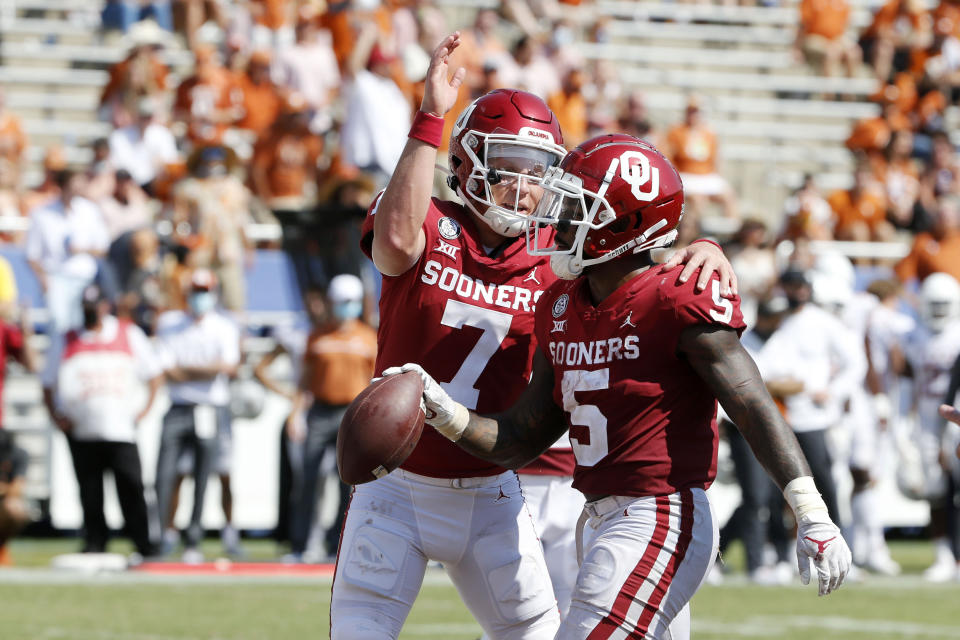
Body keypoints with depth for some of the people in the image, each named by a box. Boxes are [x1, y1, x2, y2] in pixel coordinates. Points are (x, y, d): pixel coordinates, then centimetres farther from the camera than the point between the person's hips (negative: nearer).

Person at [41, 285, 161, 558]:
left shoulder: (130, 335, 9)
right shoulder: (65, 341, 11)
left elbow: (155, 374, 13)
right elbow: (48, 384, 13)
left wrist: (144, 409, 2)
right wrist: (56, 416, 0)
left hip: (122, 430, -1)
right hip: (81, 431, 1)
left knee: (131, 487, -8)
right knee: (90, 493, 0)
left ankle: (144, 544, -5)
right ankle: (94, 543, 6)